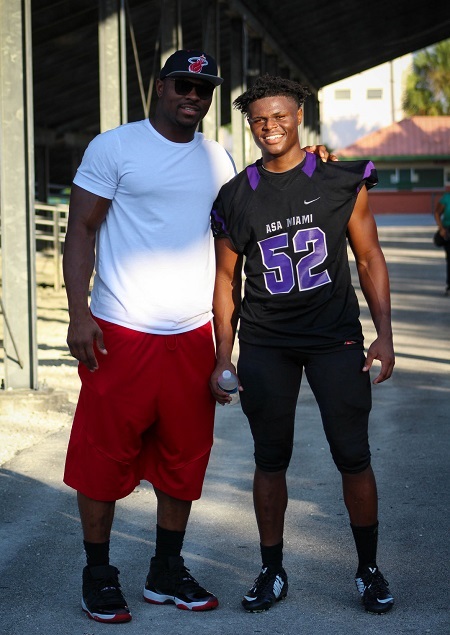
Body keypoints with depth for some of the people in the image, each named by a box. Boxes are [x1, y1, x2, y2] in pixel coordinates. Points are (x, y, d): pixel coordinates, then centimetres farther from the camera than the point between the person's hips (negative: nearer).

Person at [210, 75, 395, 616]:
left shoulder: (341, 180, 1)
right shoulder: (236, 196, 4)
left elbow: (369, 258, 5)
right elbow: (226, 279, 10)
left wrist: (384, 333, -3)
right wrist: (223, 358, 5)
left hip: (336, 338, -1)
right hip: (265, 344, 1)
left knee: (353, 456, 0)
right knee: (270, 460, 6)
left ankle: (368, 569, 14)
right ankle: (272, 571, 19)